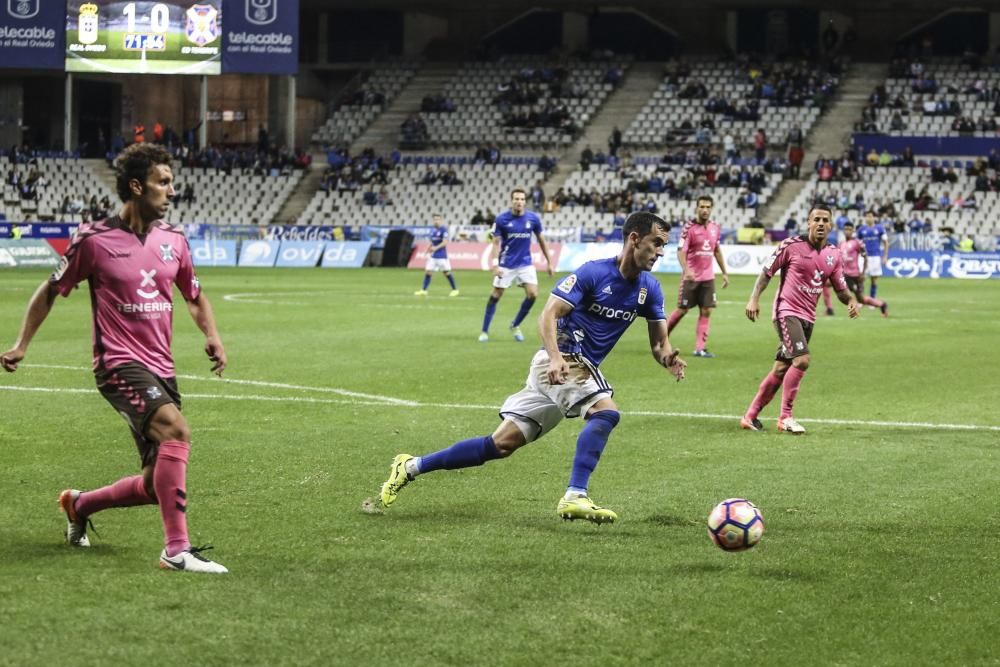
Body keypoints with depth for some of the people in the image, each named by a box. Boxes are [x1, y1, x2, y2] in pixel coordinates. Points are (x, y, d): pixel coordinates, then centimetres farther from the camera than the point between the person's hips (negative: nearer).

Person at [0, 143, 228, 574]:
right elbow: (51, 291, 7)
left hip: (160, 369, 7)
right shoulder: (95, 240, -6)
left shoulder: (173, 240, 8)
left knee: (156, 485, 6)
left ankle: (79, 505, 35)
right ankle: (177, 549, -30)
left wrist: (212, 336, 5)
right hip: (119, 364, -7)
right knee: (176, 428, -31)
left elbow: (194, 296, 23)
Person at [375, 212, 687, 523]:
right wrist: (555, 357, -33)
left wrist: (667, 357, -14)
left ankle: (410, 467, 10)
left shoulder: (649, 288, 7)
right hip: (562, 361, -7)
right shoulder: (593, 272, -13)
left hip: (581, 368, 7)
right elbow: (548, 315, -17)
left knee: (501, 444, 2)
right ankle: (575, 497, -32)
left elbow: (658, 341, 10)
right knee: (605, 411, -31)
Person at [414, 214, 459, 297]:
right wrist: (428, 252, 14)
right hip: (433, 256, 6)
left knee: (447, 273, -1)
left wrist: (436, 247, -28)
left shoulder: (443, 230, -10)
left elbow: (445, 242, -18)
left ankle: (455, 289, 11)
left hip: (442, 256, -6)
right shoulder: (432, 231, 11)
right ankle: (423, 290, 2)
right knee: (428, 272, 0)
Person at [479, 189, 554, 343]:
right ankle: (484, 331, 12)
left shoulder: (533, 218, -5)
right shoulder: (501, 219, -11)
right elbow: (496, 243, -7)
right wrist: (494, 264, -18)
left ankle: (515, 326, 11)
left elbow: (541, 240, 8)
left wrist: (549, 262, 9)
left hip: (526, 263, 2)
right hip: (506, 264, -2)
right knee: (495, 296, -1)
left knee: (533, 294, -10)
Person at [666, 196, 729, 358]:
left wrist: (724, 273, 17)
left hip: (708, 277, 5)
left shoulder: (715, 227, 6)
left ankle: (700, 348, 0)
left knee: (706, 312, -2)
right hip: (691, 277, -5)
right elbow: (681, 251, -16)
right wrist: (686, 270, -32)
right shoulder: (689, 227, -11)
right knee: (682, 310, 2)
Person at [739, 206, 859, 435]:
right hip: (787, 311, -6)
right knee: (801, 359, -22)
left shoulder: (834, 254, 7)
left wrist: (851, 300, -7)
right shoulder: (792, 244, -8)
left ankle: (750, 416, 19)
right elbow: (767, 271, -2)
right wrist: (754, 298, -10)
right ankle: (785, 417, -12)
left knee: (781, 369, 8)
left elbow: (840, 288, 14)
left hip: (808, 317, 6)